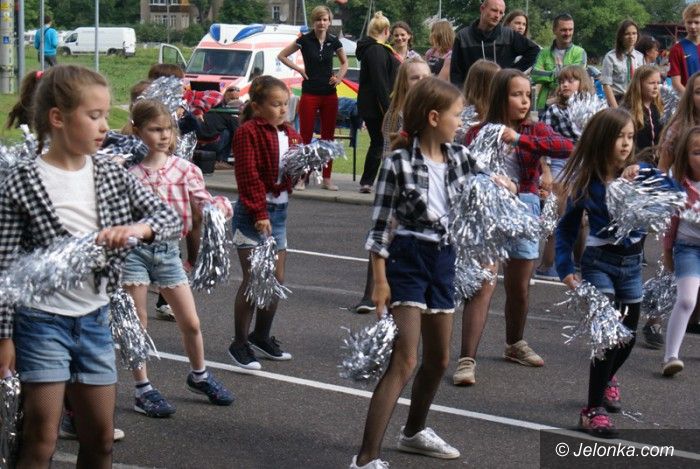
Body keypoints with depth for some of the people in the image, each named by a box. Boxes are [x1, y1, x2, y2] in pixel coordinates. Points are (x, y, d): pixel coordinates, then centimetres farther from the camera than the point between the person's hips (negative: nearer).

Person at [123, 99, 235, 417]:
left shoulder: (184, 169, 1)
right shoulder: (128, 171, -9)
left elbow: (203, 204, 0)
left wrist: (220, 207, -20)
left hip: (168, 249, 3)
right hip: (135, 248, -3)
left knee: (190, 322, 10)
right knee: (136, 323, 5)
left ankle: (199, 376, 35)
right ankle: (142, 389, 17)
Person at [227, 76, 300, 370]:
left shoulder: (289, 133, 12)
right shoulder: (248, 132, -10)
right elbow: (249, 176, -14)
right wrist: (259, 214, -18)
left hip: (279, 209, 7)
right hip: (252, 212, -7)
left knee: (277, 279, 11)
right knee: (253, 279, -8)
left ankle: (261, 336, 27)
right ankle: (240, 344, 1)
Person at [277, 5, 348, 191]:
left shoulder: (334, 41, 4)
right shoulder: (305, 40, -5)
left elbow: (344, 62, 19)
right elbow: (282, 56, 2)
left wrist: (339, 77, 2)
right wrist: (300, 70, -6)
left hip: (329, 95, 3)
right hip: (310, 94, -3)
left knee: (328, 137, 6)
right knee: (305, 137, -3)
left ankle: (326, 178, 11)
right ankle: (300, 178, 0)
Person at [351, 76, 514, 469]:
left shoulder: (459, 156, 3)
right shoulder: (399, 162, -15)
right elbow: (381, 224, -12)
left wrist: (496, 184, -1)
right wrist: (380, 281, -13)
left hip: (443, 259, 7)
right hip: (407, 259, -7)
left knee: (439, 358, 19)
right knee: (405, 360, -15)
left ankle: (415, 431, 42)